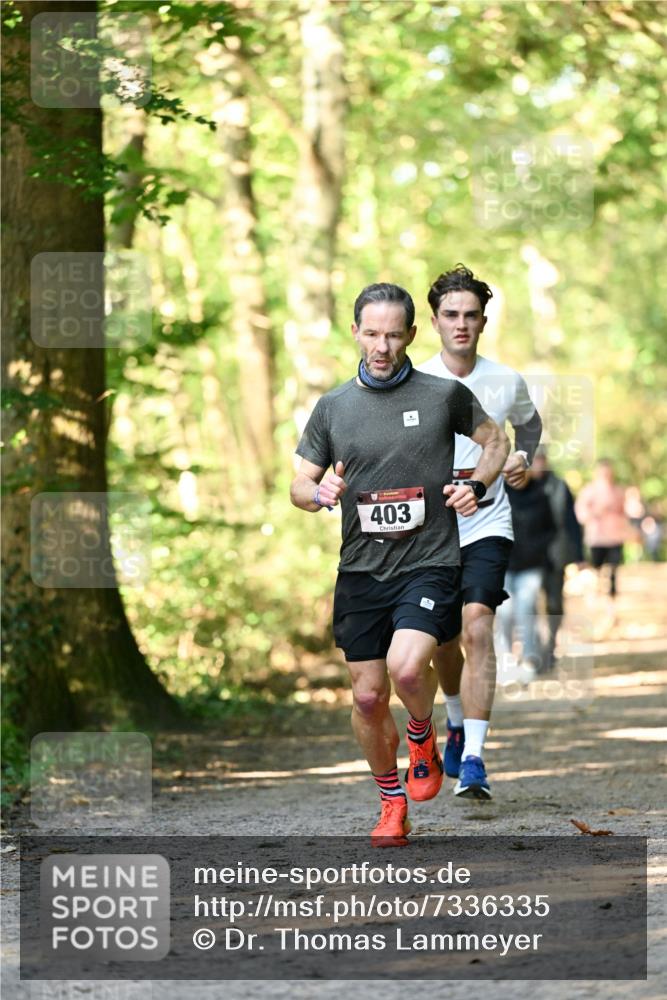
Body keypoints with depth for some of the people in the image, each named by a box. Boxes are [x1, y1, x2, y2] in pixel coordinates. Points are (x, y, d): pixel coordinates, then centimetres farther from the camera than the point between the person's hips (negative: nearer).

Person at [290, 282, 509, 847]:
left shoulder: (445, 395, -1)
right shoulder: (333, 408, 5)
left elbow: (496, 440, 15)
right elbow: (299, 485, 11)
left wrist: (476, 486, -4)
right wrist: (320, 493, -13)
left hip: (429, 563, -3)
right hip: (361, 571, 3)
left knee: (407, 667, -25)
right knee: (368, 698, 3)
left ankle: (423, 740, 8)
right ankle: (392, 804, 25)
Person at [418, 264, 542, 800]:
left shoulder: (507, 382, 0)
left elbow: (530, 422, 23)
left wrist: (523, 460, 4)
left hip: (488, 525, -1)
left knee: (478, 629, -19)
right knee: (443, 641, 12)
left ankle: (473, 760, -21)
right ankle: (457, 720, 44)